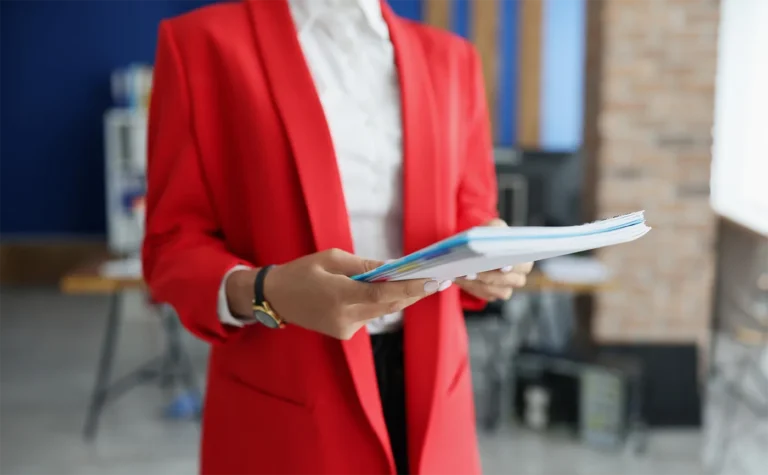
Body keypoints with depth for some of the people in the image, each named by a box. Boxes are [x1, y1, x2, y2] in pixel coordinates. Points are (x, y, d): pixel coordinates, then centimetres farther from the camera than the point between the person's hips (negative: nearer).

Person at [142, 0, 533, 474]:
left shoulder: (450, 57, 9)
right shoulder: (205, 41, -3)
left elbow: (472, 216, 13)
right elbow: (174, 243, -5)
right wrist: (263, 292, -24)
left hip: (428, 384, 4)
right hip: (287, 402, -3)